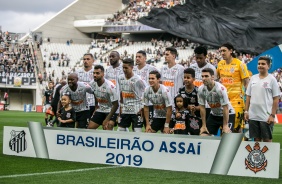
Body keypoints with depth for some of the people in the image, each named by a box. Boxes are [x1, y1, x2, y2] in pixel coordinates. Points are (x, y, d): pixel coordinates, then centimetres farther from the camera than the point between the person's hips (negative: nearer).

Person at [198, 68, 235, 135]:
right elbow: (202, 107, -5)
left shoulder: (220, 88, -29)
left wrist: (225, 126, -22)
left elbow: (225, 108, -25)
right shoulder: (201, 89, -12)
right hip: (213, 115, 5)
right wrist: (204, 126, -4)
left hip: (228, 115, -5)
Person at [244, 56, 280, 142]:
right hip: (253, 116, 4)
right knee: (256, 139, 10)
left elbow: (276, 99, -5)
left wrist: (272, 115, -11)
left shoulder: (271, 79, -3)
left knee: (267, 140, 2)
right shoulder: (253, 78, 10)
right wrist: (246, 111, 7)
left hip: (266, 117, -4)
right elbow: (248, 96, 14)